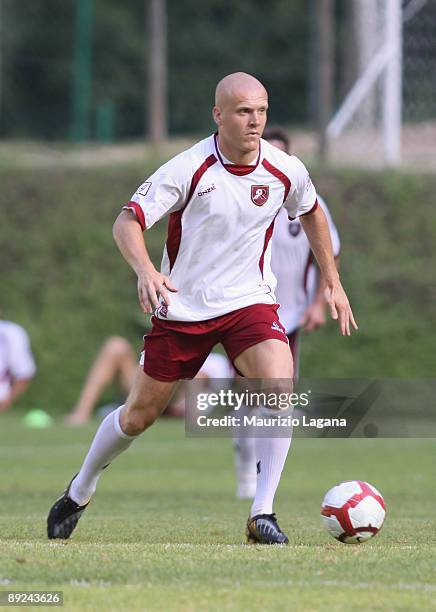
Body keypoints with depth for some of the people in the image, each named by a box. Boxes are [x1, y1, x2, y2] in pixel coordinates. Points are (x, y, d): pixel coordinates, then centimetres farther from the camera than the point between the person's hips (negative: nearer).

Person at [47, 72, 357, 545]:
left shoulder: (286, 171, -6)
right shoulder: (188, 169, -18)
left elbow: (311, 213, 17)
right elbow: (127, 222, -19)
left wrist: (333, 282, 18)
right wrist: (145, 271, -38)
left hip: (249, 302, 2)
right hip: (181, 307, -2)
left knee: (280, 388, -25)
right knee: (139, 415, 8)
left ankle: (261, 515, -18)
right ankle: (79, 493, 34)